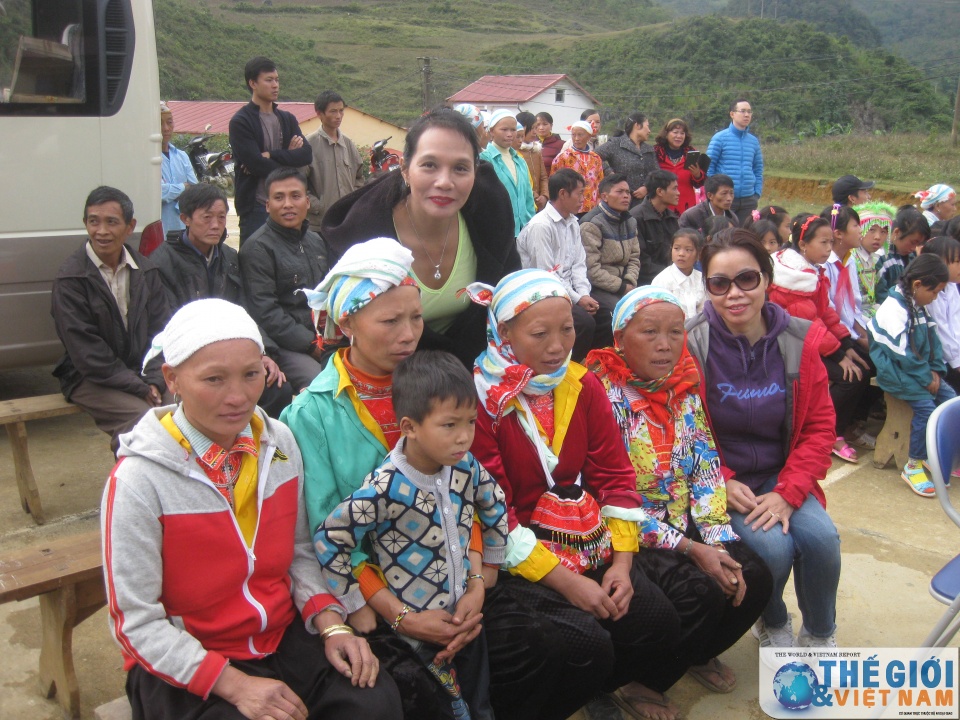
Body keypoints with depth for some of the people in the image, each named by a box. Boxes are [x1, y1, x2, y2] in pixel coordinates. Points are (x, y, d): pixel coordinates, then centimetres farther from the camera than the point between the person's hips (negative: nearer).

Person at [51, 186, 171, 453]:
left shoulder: (145, 270, 7)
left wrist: (154, 381, -10)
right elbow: (86, 352, -14)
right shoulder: (70, 278, -9)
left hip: (144, 373, 5)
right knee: (144, 419, -29)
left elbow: (161, 330, 5)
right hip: (92, 379, -4)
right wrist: (139, 388, -15)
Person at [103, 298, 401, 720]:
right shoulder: (138, 481, -18)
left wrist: (331, 624, -6)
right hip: (183, 666, -3)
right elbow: (136, 622, -13)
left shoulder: (280, 443, -2)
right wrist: (234, 684, -19)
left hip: (284, 637, 4)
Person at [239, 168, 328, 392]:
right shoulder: (258, 248, -5)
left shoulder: (316, 242, 19)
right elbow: (265, 313, -12)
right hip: (285, 346, -7)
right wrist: (312, 344, -15)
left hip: (324, 340, 7)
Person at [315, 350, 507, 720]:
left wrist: (480, 582, 4)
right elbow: (328, 541, -21)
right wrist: (361, 609, -15)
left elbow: (496, 512, 7)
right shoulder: (386, 489, -27)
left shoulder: (466, 467, -10)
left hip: (466, 619, 6)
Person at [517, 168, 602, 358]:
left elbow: (578, 264, 10)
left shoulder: (573, 223, 12)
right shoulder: (541, 226, -17)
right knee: (585, 321, -25)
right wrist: (577, 299, -15)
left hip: (568, 291, 9)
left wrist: (584, 294, -7)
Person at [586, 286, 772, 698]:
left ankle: (699, 654, 19)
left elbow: (707, 469, 3)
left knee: (755, 581, -10)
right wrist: (690, 548, -21)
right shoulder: (603, 394, -19)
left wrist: (720, 544, -10)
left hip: (684, 523, 6)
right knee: (704, 593, -24)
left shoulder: (684, 387, 2)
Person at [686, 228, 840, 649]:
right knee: (772, 547, -24)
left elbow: (820, 427, 0)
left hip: (780, 477, 3)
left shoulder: (799, 341, -4)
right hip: (720, 480, -3)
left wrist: (788, 492, -11)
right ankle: (773, 624, 12)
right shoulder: (690, 345, -13)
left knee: (821, 537, -22)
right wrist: (720, 483, -16)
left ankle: (820, 637, 8)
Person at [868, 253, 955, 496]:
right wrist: (926, 378, -14)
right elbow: (901, 353, -21)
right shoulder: (894, 308, -19)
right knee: (926, 408, -23)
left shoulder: (919, 307, 11)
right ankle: (913, 467, -9)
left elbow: (932, 338, 14)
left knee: (951, 399, -3)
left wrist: (935, 370, -1)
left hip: (918, 369, 9)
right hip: (895, 371, -9)